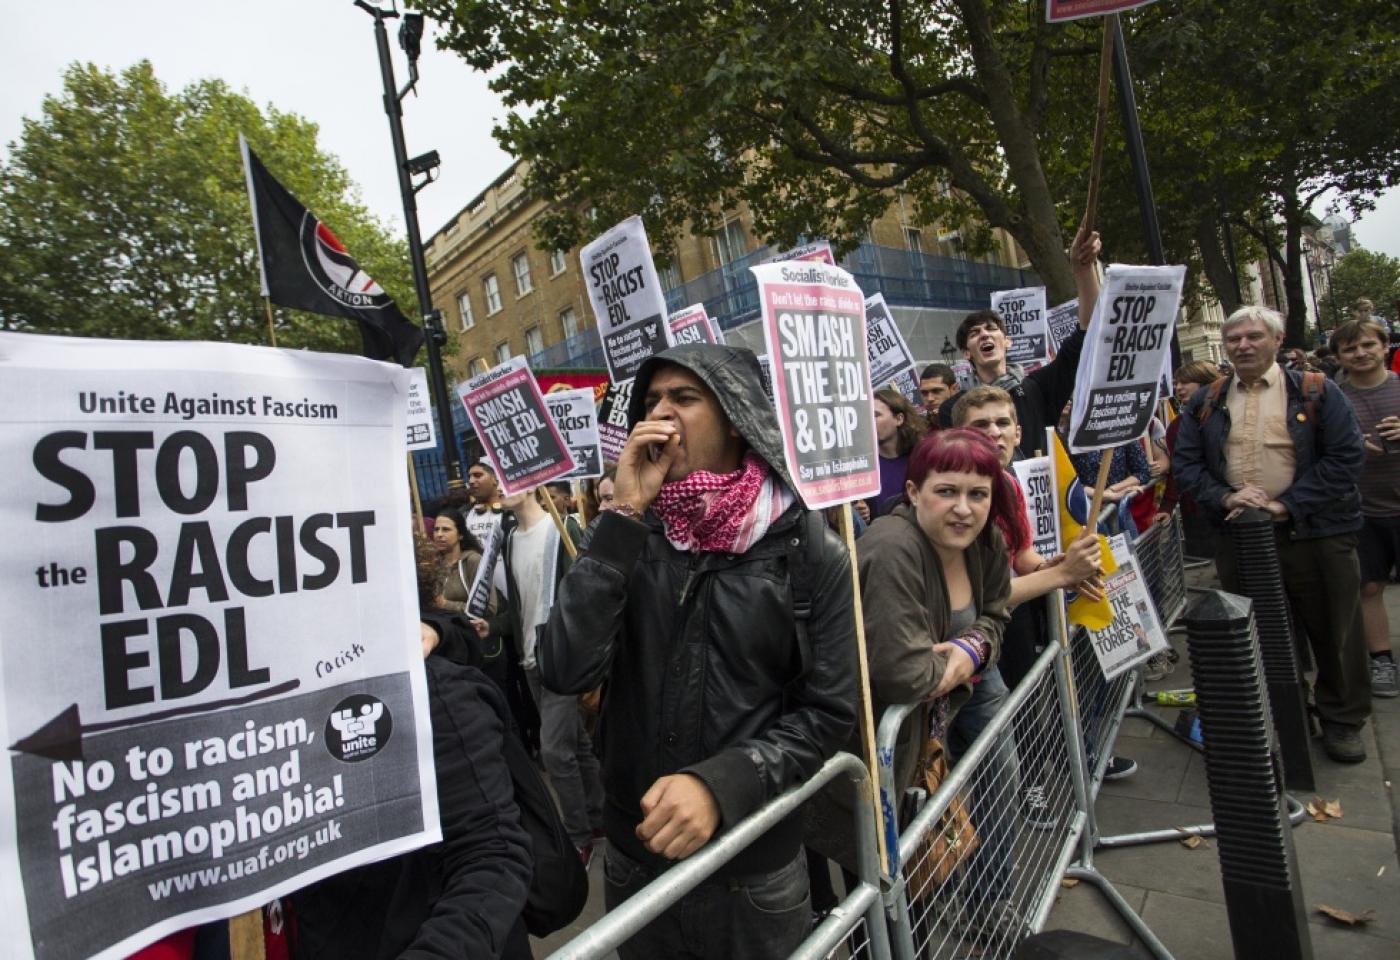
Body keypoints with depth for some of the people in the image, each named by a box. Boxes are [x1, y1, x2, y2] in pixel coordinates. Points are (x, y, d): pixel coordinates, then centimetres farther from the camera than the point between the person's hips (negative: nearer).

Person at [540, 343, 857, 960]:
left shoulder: (810, 553, -10)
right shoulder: (633, 535, -5)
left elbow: (828, 712, -9)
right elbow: (564, 672, -17)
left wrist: (722, 785, -23)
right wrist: (624, 516, -21)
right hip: (633, 854, 2)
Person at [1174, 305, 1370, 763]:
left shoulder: (1317, 393, -2)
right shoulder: (1205, 403, 6)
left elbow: (1346, 456, -8)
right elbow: (1185, 463, 3)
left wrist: (1287, 504, -17)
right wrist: (1224, 498, -14)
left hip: (1314, 533, -2)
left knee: (1334, 630, 9)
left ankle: (1341, 719, 28)